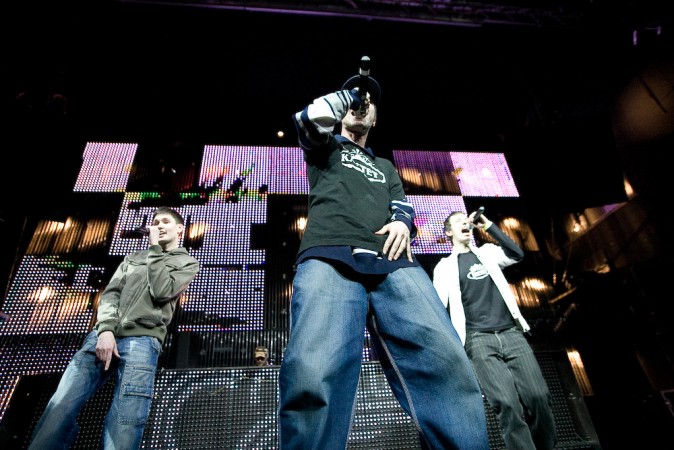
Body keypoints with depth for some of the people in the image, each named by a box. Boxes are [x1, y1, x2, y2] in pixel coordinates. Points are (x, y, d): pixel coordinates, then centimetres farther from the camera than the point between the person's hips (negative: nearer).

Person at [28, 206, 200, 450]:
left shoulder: (188, 263, 15)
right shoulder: (134, 257, 27)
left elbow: (161, 292, -3)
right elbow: (110, 293, 13)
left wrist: (154, 249, 6)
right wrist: (105, 329, -7)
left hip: (142, 341, -4)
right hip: (103, 335, 4)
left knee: (124, 427, -12)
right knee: (58, 411, -8)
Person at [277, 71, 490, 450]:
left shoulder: (386, 168, 42)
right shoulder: (325, 147, 32)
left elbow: (402, 204, 25)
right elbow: (311, 119, 9)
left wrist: (402, 221, 0)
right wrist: (351, 92, 26)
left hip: (393, 263, 4)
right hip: (328, 258, -3)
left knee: (447, 365, -20)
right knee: (313, 373, -28)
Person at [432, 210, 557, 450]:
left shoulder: (487, 252, 19)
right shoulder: (444, 266, 9)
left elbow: (517, 254, 2)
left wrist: (488, 226, 0)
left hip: (512, 333, 3)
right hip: (480, 340, -3)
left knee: (538, 396, -7)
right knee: (507, 403, -17)